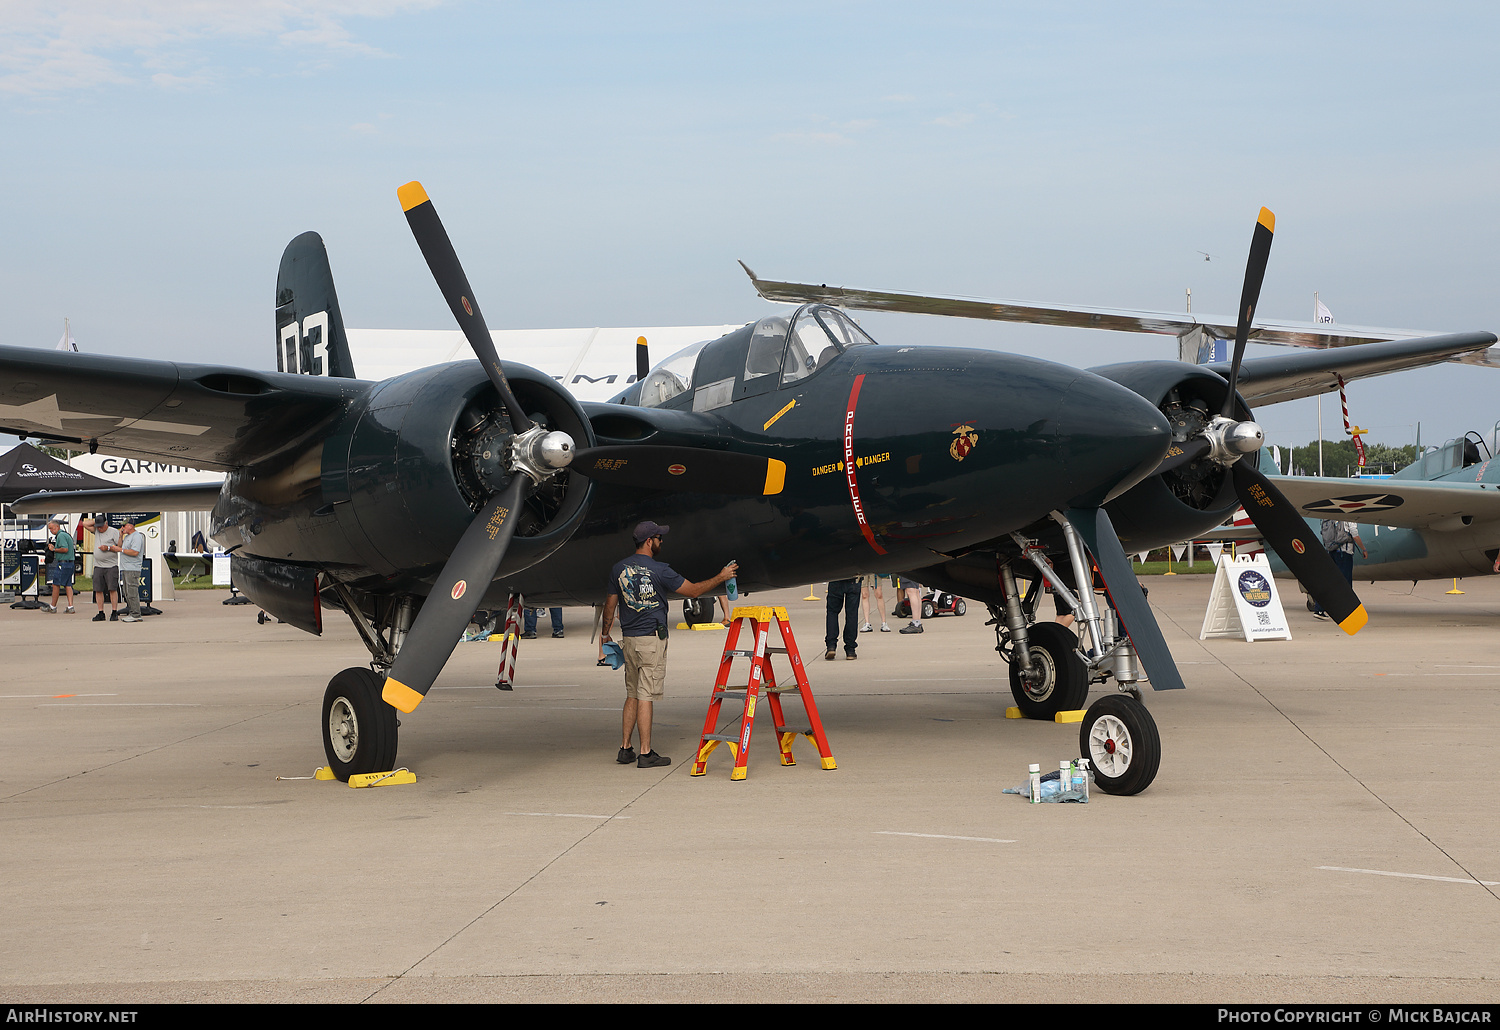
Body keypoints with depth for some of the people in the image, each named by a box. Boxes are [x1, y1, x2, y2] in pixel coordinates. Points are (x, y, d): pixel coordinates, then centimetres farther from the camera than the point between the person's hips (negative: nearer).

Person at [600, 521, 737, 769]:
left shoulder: (619, 568, 5)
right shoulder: (659, 570, -10)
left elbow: (610, 603, 12)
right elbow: (693, 591, -2)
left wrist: (605, 632, 26)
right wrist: (721, 577, 9)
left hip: (629, 639, 6)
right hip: (652, 639, -6)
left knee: (632, 695, 14)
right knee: (645, 696, -5)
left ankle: (625, 749, 15)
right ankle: (645, 753, -3)